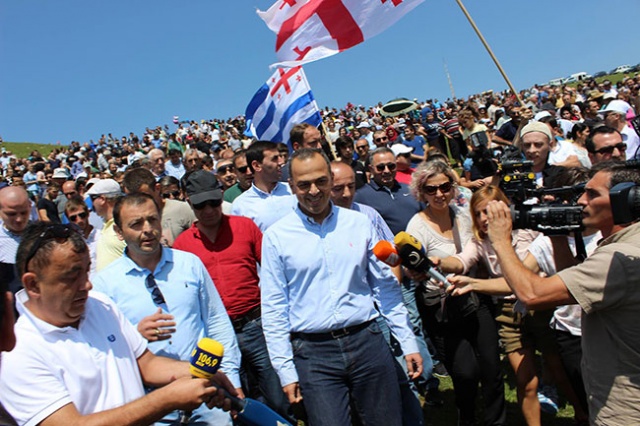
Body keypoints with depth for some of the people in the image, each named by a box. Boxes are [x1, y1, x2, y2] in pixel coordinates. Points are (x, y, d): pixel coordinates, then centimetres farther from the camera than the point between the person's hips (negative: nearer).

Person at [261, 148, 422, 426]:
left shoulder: (359, 224, 4)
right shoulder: (276, 237, -3)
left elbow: (386, 286, 8)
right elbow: (273, 308, -1)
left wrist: (408, 343, 7)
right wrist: (286, 370, -3)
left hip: (367, 341, 2)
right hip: (313, 353, -2)